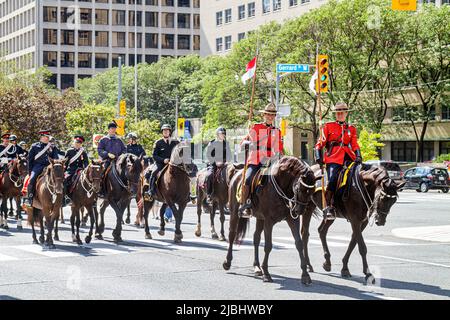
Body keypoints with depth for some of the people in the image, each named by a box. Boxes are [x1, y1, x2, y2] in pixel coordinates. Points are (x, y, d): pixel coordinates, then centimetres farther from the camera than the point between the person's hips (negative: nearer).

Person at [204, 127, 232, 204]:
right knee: (209, 175, -30)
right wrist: (215, 162, -12)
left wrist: (227, 161, -5)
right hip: (213, 164, -4)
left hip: (223, 164, 4)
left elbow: (229, 155, 14)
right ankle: (209, 195, -28)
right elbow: (208, 155, -3)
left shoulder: (226, 143, 12)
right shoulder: (212, 143, 0)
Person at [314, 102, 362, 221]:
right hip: (333, 159, -3)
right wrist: (318, 157, -5)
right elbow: (320, 143, 9)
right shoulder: (328, 126, 13)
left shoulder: (351, 129, 21)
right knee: (332, 182, -20)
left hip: (348, 158, 3)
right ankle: (329, 207, -14)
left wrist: (358, 156, -3)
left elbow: (355, 145, 16)